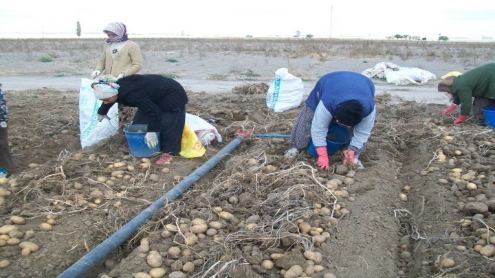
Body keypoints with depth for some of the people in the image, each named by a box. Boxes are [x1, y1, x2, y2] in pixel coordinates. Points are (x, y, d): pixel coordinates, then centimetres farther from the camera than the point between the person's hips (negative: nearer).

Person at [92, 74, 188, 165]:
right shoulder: (116, 88, -11)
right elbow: (108, 102, 15)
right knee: (140, 121, 9)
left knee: (167, 125, -17)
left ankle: (169, 152, -9)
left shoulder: (131, 94, -41)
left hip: (171, 94, -10)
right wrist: (101, 113, 34)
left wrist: (151, 132, -37)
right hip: (155, 94, 10)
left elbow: (153, 111, -41)